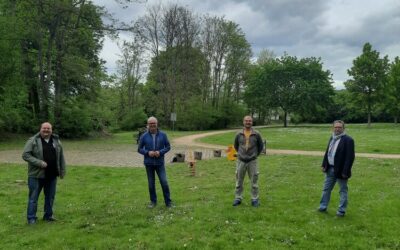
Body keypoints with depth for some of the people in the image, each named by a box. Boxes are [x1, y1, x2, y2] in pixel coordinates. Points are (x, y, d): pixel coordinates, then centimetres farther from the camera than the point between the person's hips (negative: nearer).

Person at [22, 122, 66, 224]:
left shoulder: (56, 141, 8)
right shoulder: (33, 141, -6)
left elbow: (61, 157, 13)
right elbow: (25, 155, -11)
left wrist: (62, 171, 10)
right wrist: (39, 163, -19)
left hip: (52, 175, 4)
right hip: (36, 175, -4)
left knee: (50, 197, 13)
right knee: (33, 198, 3)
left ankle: (48, 216, 27)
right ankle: (31, 218, 14)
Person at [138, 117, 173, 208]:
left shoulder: (163, 135, -3)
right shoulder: (144, 136, -4)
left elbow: (168, 147, 2)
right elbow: (139, 149, 2)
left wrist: (160, 152, -16)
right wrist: (148, 152, -16)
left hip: (160, 163, -1)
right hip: (149, 163, 1)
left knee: (164, 182, -5)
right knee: (151, 184, 8)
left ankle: (168, 201, 8)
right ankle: (153, 201, 24)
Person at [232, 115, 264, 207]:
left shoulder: (256, 134, -5)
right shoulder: (239, 134, -1)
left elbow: (261, 146, 10)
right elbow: (236, 145, 16)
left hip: (252, 162, -1)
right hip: (241, 161, 1)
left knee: (254, 181, 5)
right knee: (239, 181, 8)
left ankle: (255, 199, 16)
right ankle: (238, 198, 19)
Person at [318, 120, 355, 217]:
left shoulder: (348, 140, -14)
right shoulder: (332, 138, 10)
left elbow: (350, 157, -18)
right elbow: (327, 152, 15)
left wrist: (345, 171, -21)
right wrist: (324, 165, 8)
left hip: (340, 170, -7)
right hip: (330, 169, 7)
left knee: (343, 190, 7)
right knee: (326, 188, 15)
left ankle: (341, 210, 16)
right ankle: (323, 206, 27)